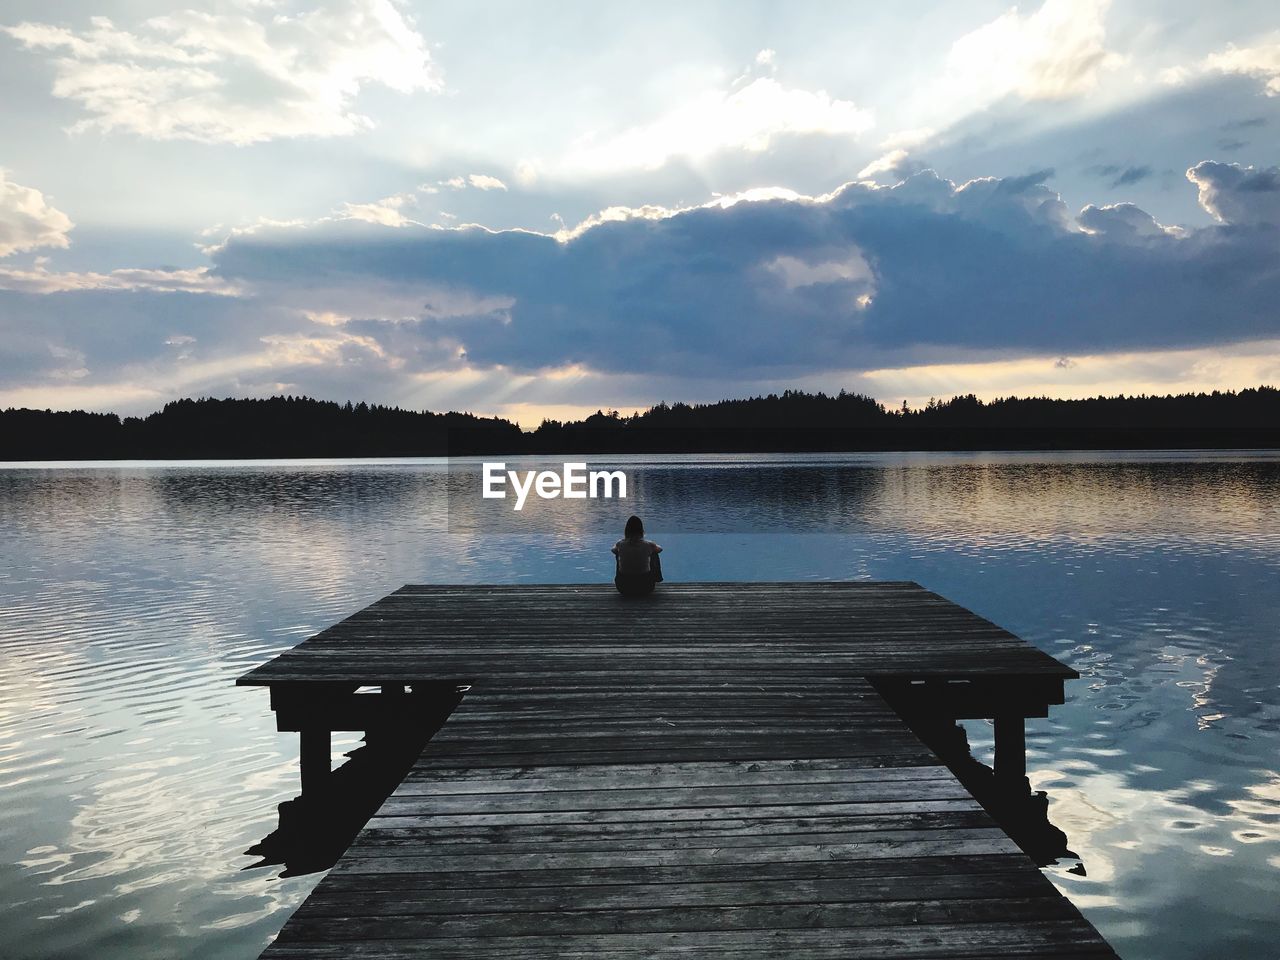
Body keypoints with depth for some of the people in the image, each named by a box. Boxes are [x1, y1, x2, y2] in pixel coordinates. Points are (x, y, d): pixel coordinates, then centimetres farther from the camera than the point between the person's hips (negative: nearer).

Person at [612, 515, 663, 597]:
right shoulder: (648, 545, -12)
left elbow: (614, 550, 17)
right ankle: (656, 579, 49)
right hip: (645, 588, -1)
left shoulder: (620, 544, -9)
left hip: (623, 589, 1)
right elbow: (659, 549, 14)